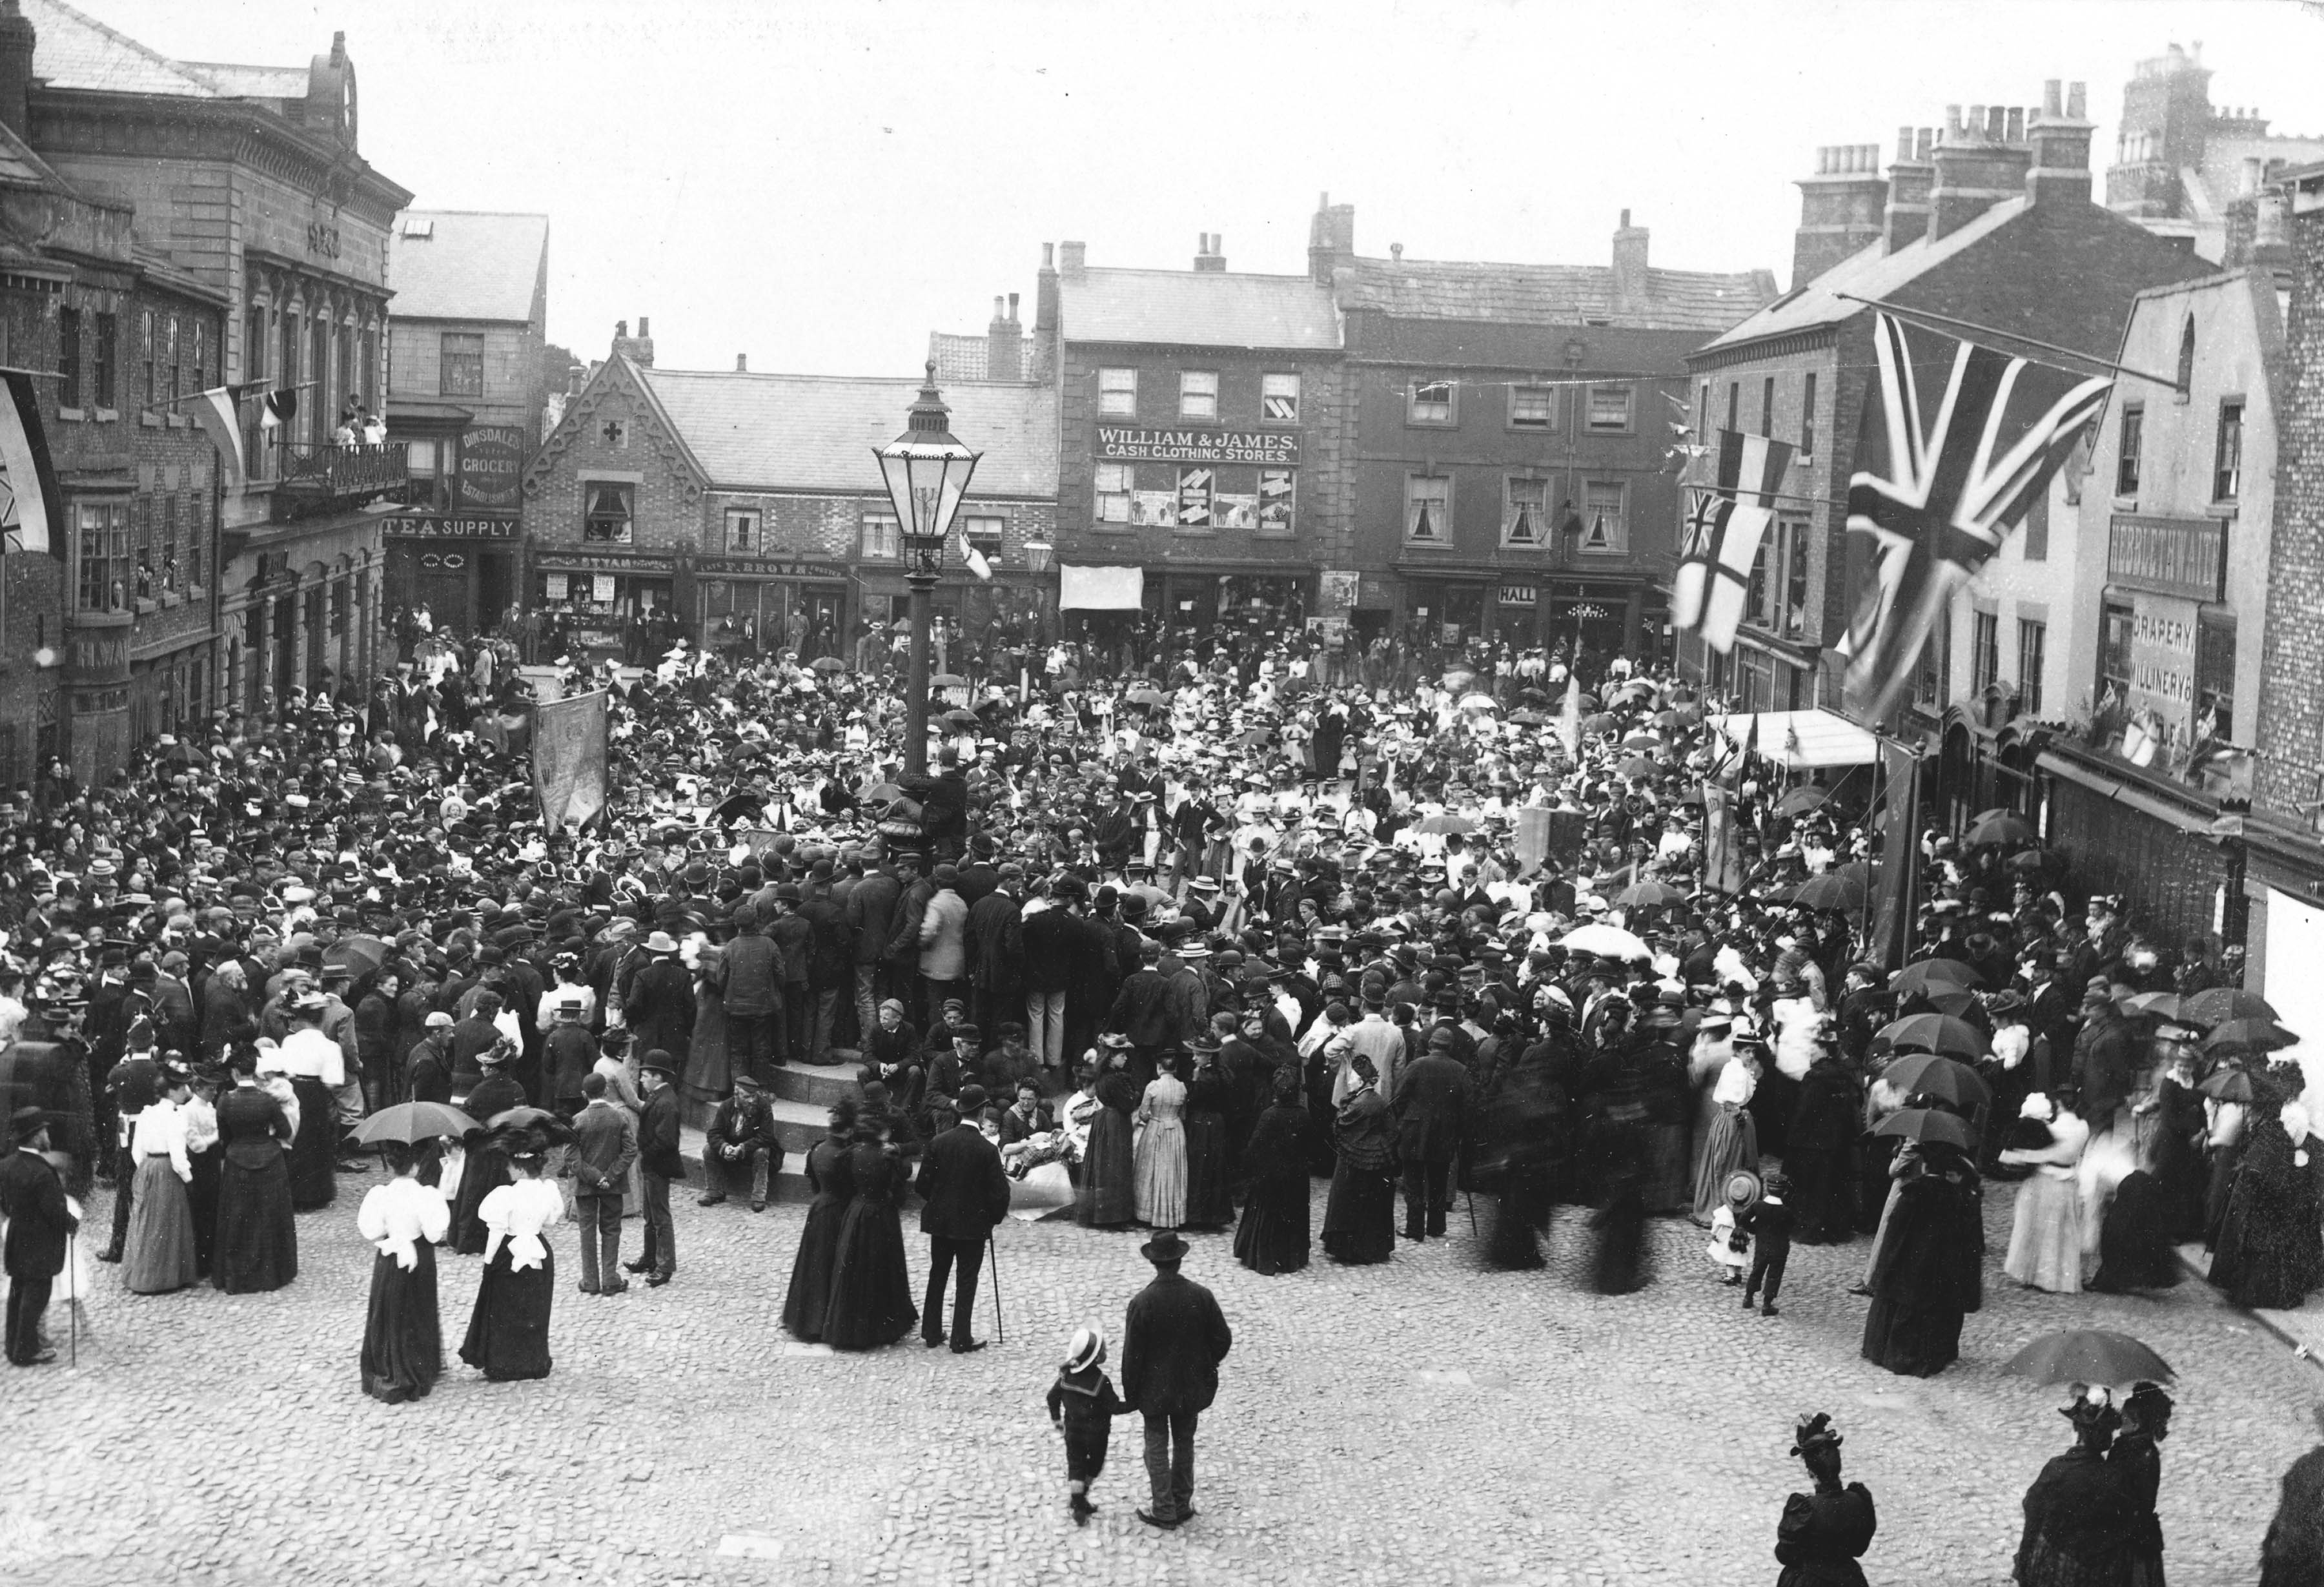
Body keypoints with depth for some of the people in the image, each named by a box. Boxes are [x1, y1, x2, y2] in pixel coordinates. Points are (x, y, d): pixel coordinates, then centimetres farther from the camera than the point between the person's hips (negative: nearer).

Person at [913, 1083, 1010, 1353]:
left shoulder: (939, 1141, -8)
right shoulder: (988, 1150, -16)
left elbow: (922, 1184, -4)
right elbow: (999, 1192, -14)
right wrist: (995, 1216, 5)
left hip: (940, 1220, 3)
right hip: (973, 1224, -3)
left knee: (937, 1275, 17)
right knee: (966, 1281, 6)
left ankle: (931, 1333, 23)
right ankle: (961, 1340, 8)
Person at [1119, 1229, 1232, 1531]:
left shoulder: (1142, 1302, -21)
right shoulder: (1202, 1297, -13)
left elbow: (1132, 1355, -14)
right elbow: (1223, 1339, -5)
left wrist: (1131, 1393, -1)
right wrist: (1206, 1366, 14)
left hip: (1154, 1390, -3)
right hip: (1192, 1388, 3)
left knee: (1157, 1448, 11)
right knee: (1184, 1444, 19)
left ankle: (1165, 1511, 16)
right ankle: (1183, 1506, 28)